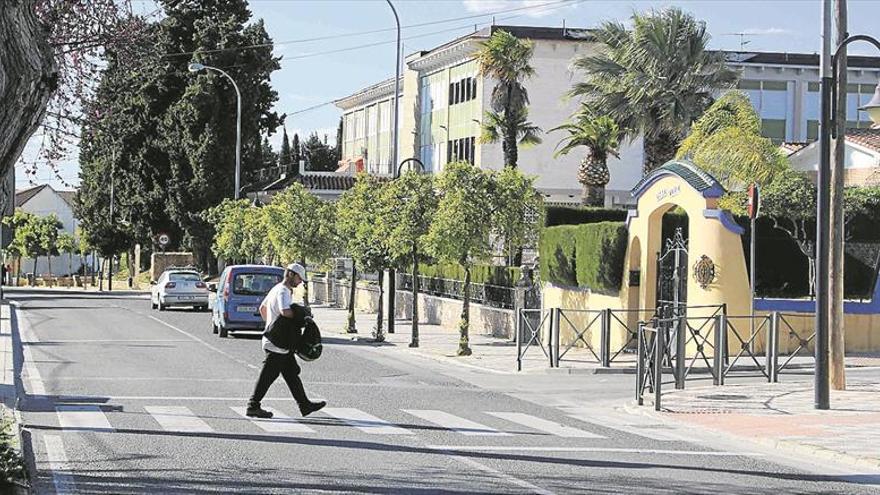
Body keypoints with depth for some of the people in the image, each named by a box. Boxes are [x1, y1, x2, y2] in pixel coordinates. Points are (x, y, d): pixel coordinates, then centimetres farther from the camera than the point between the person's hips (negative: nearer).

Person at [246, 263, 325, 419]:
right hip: (277, 344, -11)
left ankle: (304, 405, 17)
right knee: (268, 375, -6)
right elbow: (285, 311, -33)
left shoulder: (276, 289, 18)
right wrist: (301, 316, -17)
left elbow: (262, 308, 28)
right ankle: (253, 406, -1)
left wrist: (270, 324, 28)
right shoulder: (283, 292, -15)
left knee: (292, 374, 12)